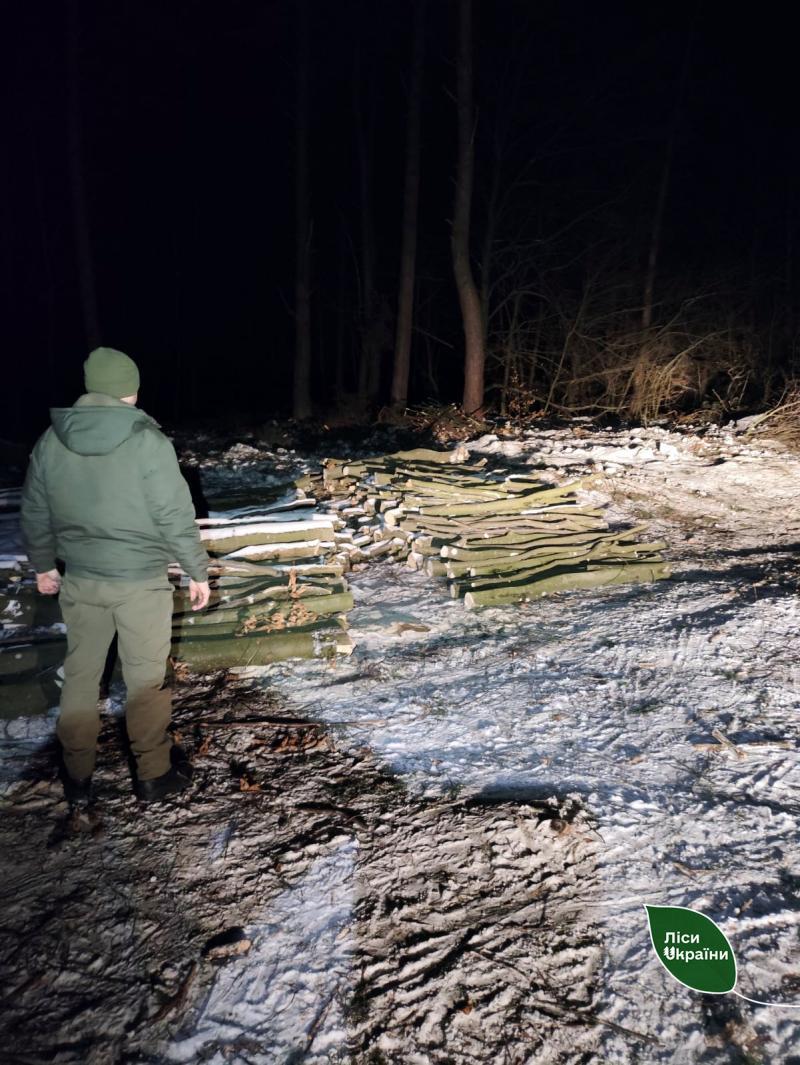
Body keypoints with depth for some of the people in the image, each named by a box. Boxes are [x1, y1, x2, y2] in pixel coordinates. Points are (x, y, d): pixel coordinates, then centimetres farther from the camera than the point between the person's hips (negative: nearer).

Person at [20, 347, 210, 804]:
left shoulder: (51, 440, 0)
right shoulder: (148, 441, -16)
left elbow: (35, 513, 9)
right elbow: (176, 517, -15)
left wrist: (44, 564, 23)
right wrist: (198, 572, -4)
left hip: (79, 580, 5)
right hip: (141, 580, -4)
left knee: (80, 674, 17)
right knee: (146, 678, 9)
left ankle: (78, 778, 29)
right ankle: (154, 775, 22)